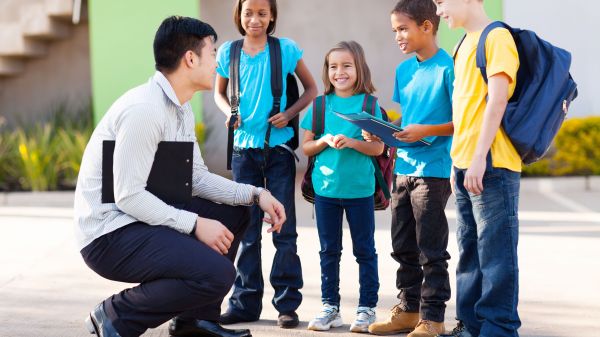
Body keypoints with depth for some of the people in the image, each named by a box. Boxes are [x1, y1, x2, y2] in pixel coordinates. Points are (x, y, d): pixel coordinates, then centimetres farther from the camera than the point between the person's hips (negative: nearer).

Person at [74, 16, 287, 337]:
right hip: (110, 235, -10)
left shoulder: (181, 110, 10)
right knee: (217, 273, -25)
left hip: (145, 219, 10)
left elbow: (197, 178, 14)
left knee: (235, 211, 16)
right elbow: (128, 195, -23)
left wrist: (255, 194, 2)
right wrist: (195, 224, -21)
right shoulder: (143, 109, -21)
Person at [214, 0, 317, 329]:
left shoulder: (286, 49, -4)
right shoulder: (228, 52, 2)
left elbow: (310, 88, 6)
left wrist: (290, 113, -11)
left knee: (284, 229, 1)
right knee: (247, 230, 8)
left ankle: (287, 304, 7)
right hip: (244, 150, 2)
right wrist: (229, 113, -5)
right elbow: (220, 93, 16)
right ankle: (245, 302, 16)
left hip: (278, 149, -2)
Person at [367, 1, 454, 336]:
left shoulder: (447, 67, -11)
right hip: (404, 167, 8)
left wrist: (425, 131, -21)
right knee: (404, 247, 13)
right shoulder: (404, 70, 11)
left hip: (434, 169, -8)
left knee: (431, 250, -2)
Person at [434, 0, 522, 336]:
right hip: (466, 166, 9)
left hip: (491, 166, -9)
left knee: (495, 252, -5)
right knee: (470, 253, 13)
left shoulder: (497, 37, -9)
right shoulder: (467, 44, 17)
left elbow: (496, 101, -17)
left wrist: (479, 158, -21)